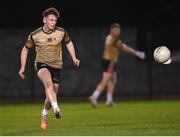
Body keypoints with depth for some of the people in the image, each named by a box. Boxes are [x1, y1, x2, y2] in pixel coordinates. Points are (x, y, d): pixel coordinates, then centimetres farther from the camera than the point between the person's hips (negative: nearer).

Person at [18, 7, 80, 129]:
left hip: (56, 66, 3)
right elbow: (25, 49, 7)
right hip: (42, 64, -3)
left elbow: (68, 42, 18)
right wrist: (23, 67, 2)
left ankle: (44, 117, 29)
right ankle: (56, 108, -49)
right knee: (48, 82, -35)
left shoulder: (61, 32, -2)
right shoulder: (35, 35, -7)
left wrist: (74, 57, 7)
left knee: (52, 95, 3)